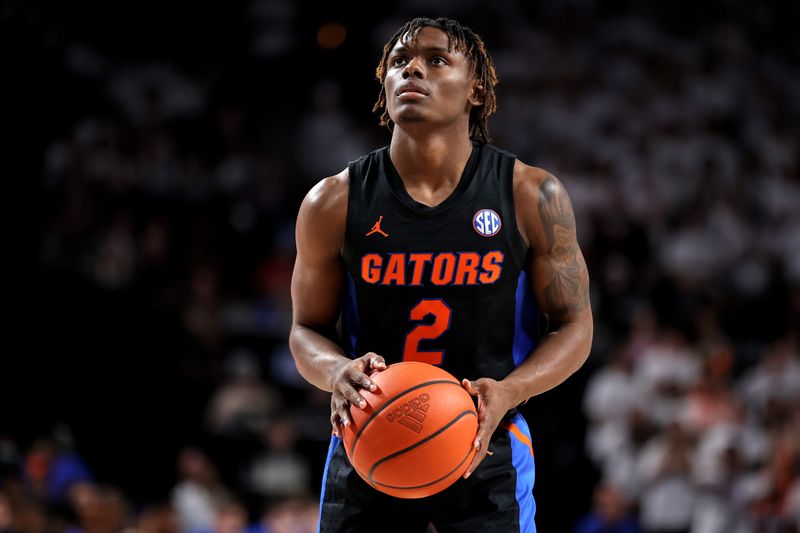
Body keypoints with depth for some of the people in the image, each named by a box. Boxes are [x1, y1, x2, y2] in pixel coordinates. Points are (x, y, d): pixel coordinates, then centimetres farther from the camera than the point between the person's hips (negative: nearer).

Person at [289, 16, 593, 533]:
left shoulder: (533, 197, -5)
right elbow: (308, 329, 7)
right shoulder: (334, 203, -3)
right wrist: (337, 372, -17)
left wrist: (507, 393, -19)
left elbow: (574, 326, 0)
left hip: (486, 451, -1)